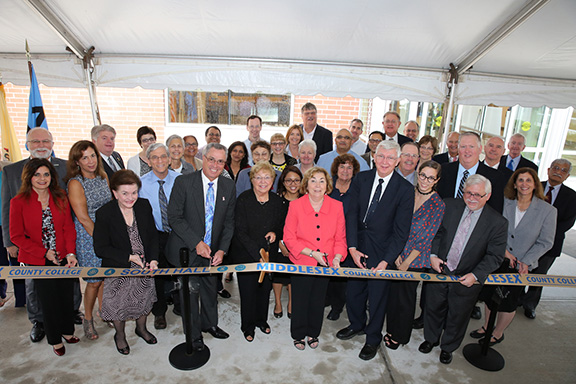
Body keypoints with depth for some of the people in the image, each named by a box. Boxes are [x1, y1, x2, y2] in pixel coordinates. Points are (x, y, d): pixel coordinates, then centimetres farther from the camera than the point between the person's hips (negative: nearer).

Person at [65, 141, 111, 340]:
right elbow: (83, 218, -15)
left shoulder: (103, 176, 5)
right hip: (88, 236, -5)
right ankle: (88, 320, 25)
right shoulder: (75, 183, -13)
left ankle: (103, 310, 35)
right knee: (94, 280, 2)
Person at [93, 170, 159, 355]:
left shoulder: (144, 205, -9)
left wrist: (153, 259, -12)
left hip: (145, 267, 4)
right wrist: (129, 257, -22)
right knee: (119, 305, 15)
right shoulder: (104, 214, -20)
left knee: (145, 301, 21)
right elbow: (101, 249, -15)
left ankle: (141, 328, 50)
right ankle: (120, 335, 45)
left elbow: (152, 235, -1)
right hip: (118, 271, -3)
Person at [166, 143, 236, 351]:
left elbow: (229, 221, 1)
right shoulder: (183, 182, -14)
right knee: (190, 291, 9)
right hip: (187, 250, -3)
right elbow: (174, 217, -14)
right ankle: (194, 334, 34)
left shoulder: (229, 186, -3)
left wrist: (222, 249, -7)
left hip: (213, 250, 3)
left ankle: (209, 324, 46)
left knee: (210, 290, 19)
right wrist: (196, 243, -20)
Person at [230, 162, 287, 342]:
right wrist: (258, 255, -23)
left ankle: (261, 320, 41)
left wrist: (275, 233, -11)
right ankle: (248, 326, 32)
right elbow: (240, 231, -16)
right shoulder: (243, 199, -14)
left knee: (265, 288, 15)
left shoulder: (278, 201, -1)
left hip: (269, 254, 4)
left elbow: (282, 225, 13)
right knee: (248, 290, 6)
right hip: (246, 255, -3)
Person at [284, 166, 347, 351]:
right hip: (302, 264, -2)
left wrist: (337, 257, -14)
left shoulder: (337, 206, -5)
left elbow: (340, 237, 1)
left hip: (326, 264, 2)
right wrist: (311, 253, -17)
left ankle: (313, 333, 43)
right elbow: (289, 238, -10)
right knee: (300, 301, 12)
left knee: (318, 301, 18)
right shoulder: (295, 206, -11)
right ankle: (299, 335, 38)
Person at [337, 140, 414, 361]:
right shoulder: (361, 179, -3)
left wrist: (386, 261, -17)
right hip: (357, 247, 3)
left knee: (377, 295, 13)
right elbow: (351, 214, -4)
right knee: (353, 291, 18)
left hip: (382, 251, -3)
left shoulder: (405, 189, -11)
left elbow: (401, 230, -12)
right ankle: (357, 324, 47)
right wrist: (352, 248, -11)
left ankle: (373, 338, 39)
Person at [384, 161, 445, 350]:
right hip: (396, 254, 3)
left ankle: (400, 335, 34)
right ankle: (391, 329, 37)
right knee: (393, 293, 14)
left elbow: (425, 238, -11)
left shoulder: (438, 205, -11)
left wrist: (406, 262, -10)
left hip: (415, 260, -3)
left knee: (406, 297, 11)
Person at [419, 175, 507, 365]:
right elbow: (434, 231, 1)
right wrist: (433, 255, -10)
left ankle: (448, 347, 45)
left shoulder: (498, 222, -12)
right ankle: (431, 338, 48)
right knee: (434, 308, 20)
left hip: (466, 279, -1)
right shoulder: (448, 206, -8)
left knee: (457, 316, 18)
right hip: (439, 269, 2)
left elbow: (495, 256, -10)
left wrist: (475, 275, -20)